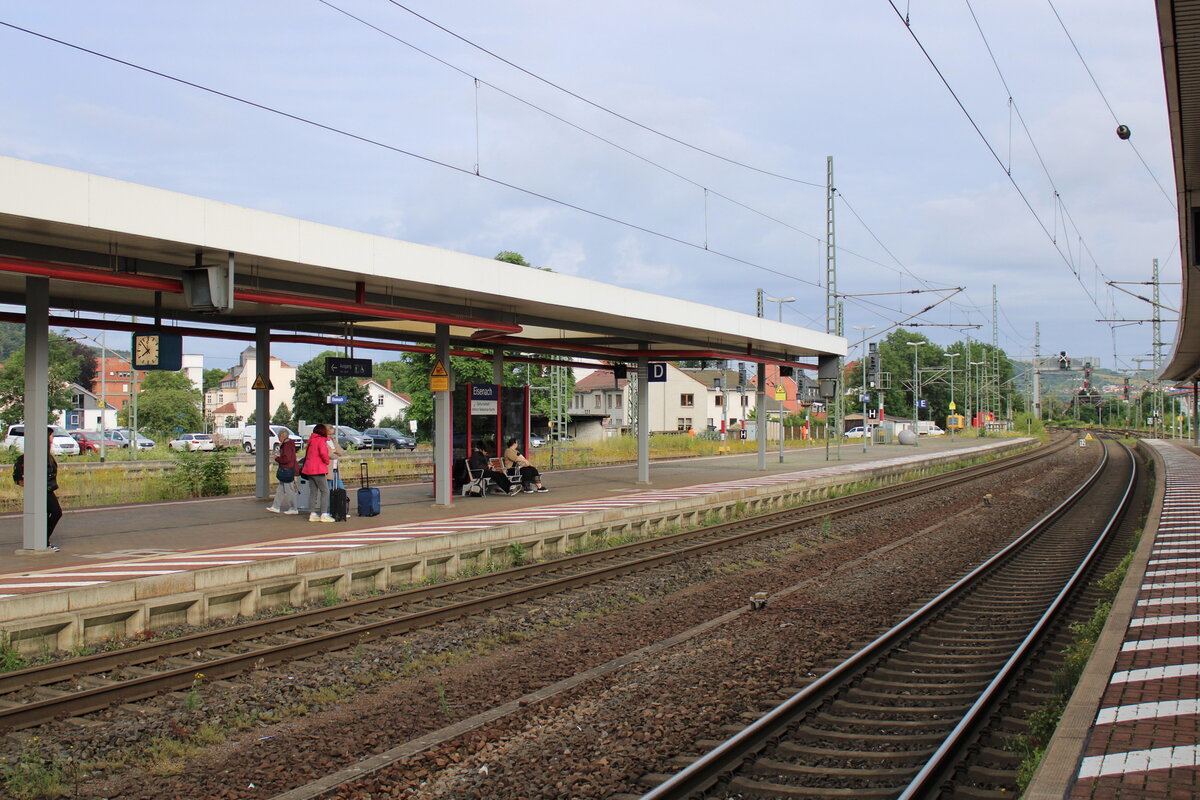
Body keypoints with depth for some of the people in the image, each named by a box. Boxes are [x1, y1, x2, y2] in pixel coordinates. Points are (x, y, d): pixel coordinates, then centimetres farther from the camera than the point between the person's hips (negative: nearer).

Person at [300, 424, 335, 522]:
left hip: (309, 469, 9)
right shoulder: (321, 440, -10)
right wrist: (327, 461, -6)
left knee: (313, 491, 11)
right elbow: (323, 453, -24)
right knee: (325, 491, -6)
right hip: (318, 470, -9)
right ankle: (324, 514, -12)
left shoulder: (311, 440, 16)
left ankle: (312, 514, 10)